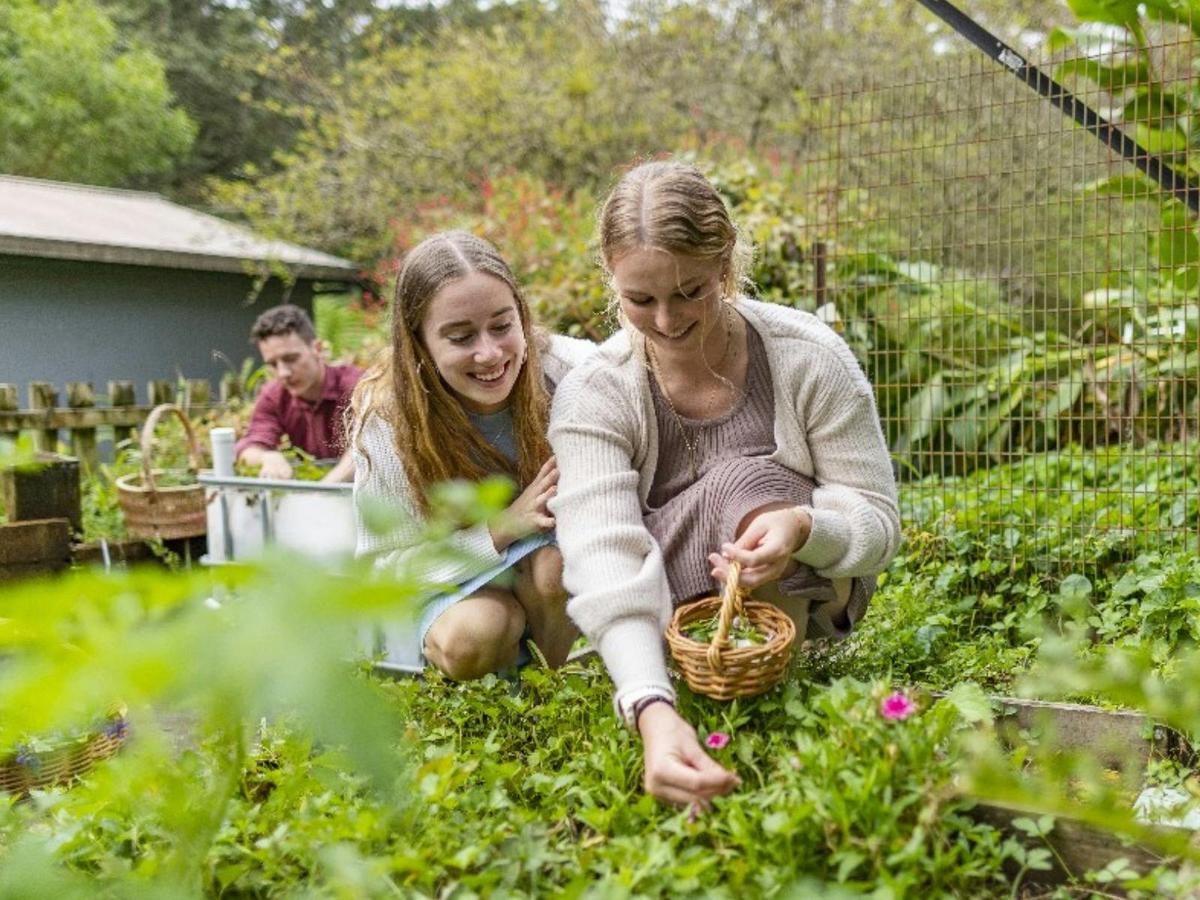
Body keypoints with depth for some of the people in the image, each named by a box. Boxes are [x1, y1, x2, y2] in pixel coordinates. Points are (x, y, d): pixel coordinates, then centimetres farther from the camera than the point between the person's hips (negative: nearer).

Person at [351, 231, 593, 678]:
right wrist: (503, 528, -28)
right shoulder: (386, 422, -21)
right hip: (451, 583, 0)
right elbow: (387, 564, -14)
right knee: (469, 638, -31)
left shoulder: (569, 371, -24)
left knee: (555, 568, -32)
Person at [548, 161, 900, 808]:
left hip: (803, 598, 1)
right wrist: (653, 712, -49)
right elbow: (606, 565, -31)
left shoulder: (809, 359, -16)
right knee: (734, 482, -30)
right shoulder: (593, 397, -18)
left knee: (746, 481, -30)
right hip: (660, 626, 0)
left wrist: (803, 528, -37)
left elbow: (878, 520, -12)